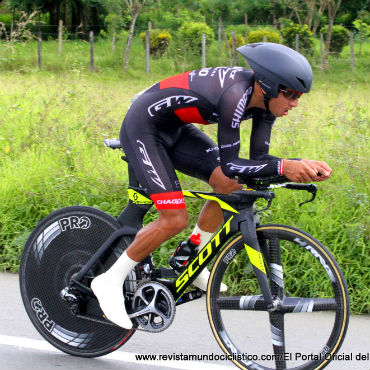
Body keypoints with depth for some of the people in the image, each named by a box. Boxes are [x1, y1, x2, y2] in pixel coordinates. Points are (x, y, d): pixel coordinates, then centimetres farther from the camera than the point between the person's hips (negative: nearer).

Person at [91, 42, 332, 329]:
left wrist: (303, 166, -19)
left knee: (229, 187, -3)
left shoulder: (265, 100, -7)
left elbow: (258, 158, -4)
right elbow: (229, 164, -31)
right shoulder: (235, 95, -33)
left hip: (174, 130, 9)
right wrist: (283, 167, -40)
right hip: (142, 129, -9)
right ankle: (110, 282, 1)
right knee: (175, 220, -14)